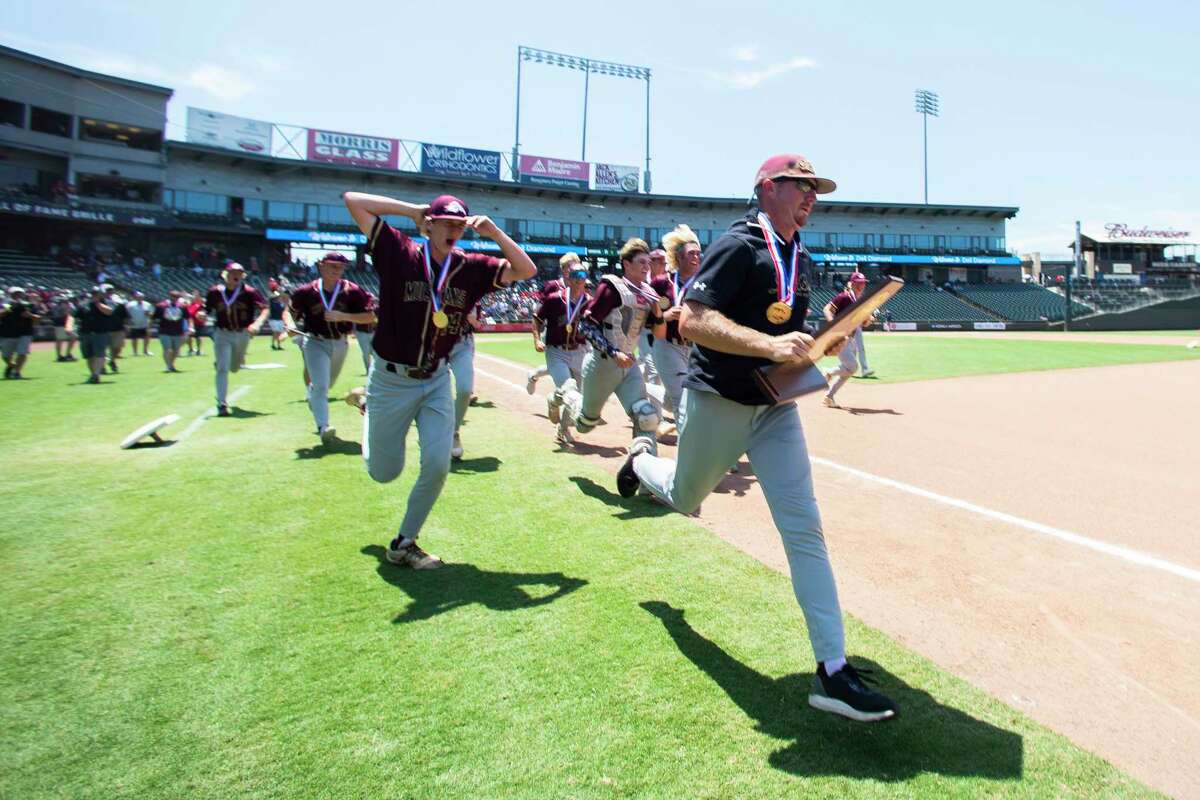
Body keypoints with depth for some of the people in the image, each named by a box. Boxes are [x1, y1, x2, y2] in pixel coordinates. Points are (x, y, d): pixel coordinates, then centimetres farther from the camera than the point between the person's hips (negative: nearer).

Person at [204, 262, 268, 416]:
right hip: (222, 335, -1)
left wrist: (257, 323, -31)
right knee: (223, 369, -9)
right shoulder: (215, 291, -4)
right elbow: (208, 311, 5)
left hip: (243, 334, 1)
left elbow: (264, 309, -14)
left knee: (234, 368, 19)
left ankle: (219, 363, 58)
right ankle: (222, 404, -2)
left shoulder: (249, 292, -9)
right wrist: (202, 315, -18)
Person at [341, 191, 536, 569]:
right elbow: (353, 200, -13)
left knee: (437, 466, -5)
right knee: (384, 472, 11)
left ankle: (403, 544, 17)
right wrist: (412, 210, -10)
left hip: (437, 381, 3)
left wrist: (494, 233, -15)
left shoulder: (471, 267, -1)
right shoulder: (398, 252, -9)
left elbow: (526, 270, -5)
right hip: (391, 379, -3)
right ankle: (366, 404, 42)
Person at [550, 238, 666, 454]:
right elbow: (586, 325, -18)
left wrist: (657, 312, -8)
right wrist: (614, 353, -25)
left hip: (628, 364, 6)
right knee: (586, 423, 13)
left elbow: (660, 334, 11)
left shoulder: (648, 294, 7)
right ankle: (567, 394, 43)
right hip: (602, 363, -5)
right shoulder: (612, 288, -14)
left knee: (647, 418, -13)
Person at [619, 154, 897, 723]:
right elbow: (692, 320, -25)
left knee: (804, 528, -3)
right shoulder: (739, 245, -14)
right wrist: (769, 345, -35)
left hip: (776, 408, 6)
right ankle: (642, 464, 54)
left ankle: (832, 671, 1)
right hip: (717, 402, -6)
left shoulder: (801, 259, 12)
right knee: (685, 498, 17)